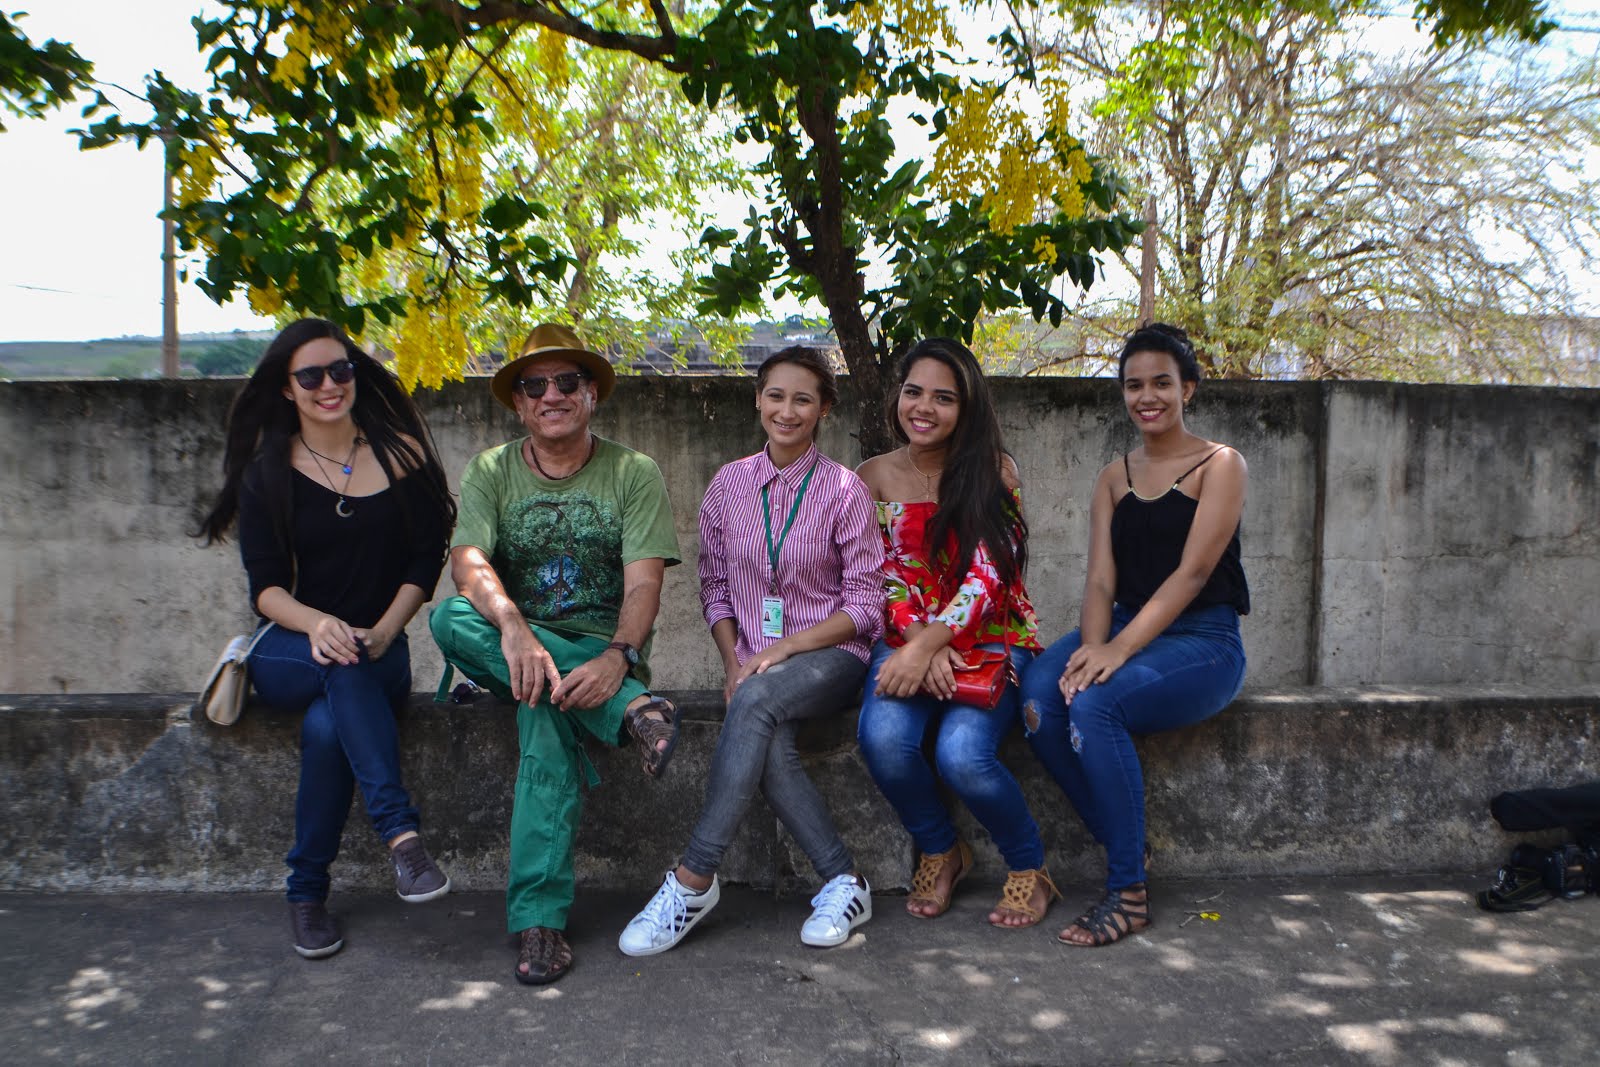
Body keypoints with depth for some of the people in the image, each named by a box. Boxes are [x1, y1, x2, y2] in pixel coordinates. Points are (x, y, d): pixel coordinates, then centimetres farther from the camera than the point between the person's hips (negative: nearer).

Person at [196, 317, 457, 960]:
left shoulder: (401, 453, 4)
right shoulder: (266, 473, 5)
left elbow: (426, 559, 2)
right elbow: (266, 587, -3)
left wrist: (381, 632, -14)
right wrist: (317, 623, -25)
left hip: (380, 651, 0)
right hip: (286, 654, 0)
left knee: (328, 725, -33)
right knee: (343, 666, -36)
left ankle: (307, 891, -18)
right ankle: (400, 833, -39)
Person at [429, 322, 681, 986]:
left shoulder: (634, 474, 1)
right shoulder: (490, 472, 6)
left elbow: (643, 585, -10)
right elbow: (469, 563, -14)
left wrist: (618, 658, -32)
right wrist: (512, 625, -36)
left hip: (602, 652, -2)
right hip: (512, 650, 3)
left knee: (546, 711, -36)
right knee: (450, 618, -30)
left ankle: (538, 918, -31)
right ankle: (629, 709, -35)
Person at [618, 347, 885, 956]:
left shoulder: (845, 491, -2)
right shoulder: (729, 484, 8)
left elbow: (864, 604, -3)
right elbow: (715, 587, 12)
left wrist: (785, 647, -15)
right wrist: (732, 662, -4)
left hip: (829, 657, -3)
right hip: (754, 661, 3)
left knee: (756, 699, -35)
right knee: (769, 749, -31)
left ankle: (693, 881, -27)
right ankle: (842, 883, -16)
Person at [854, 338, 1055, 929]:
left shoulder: (993, 469, -2)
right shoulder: (874, 476, 5)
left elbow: (989, 576, -11)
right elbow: (884, 580, 0)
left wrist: (926, 645, -23)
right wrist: (923, 648, -17)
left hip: (991, 635, -2)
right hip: (910, 639, 2)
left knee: (961, 753, -29)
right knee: (882, 737, -28)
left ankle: (1029, 867, 2)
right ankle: (939, 851, 3)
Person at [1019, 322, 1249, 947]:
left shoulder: (1218, 465, -1)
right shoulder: (1114, 478, 15)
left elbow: (1192, 572, -13)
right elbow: (1101, 579, 5)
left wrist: (1120, 648, -23)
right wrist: (1092, 646, -16)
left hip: (1202, 642, -5)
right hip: (1124, 632, 5)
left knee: (1095, 703, -32)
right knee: (1038, 695, -26)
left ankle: (1128, 891, -17)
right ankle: (1124, 847, -9)